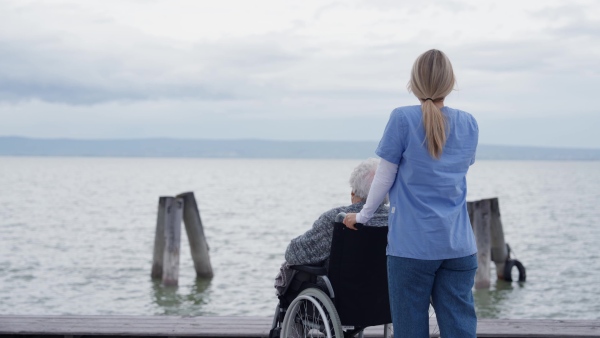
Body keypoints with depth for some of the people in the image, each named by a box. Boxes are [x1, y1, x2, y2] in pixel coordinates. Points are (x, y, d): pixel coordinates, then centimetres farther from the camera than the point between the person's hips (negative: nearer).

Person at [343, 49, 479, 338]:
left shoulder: (402, 119, -7)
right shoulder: (469, 124, 6)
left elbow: (385, 178, -2)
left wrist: (363, 216, 13)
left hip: (412, 244, -4)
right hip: (459, 245, 4)